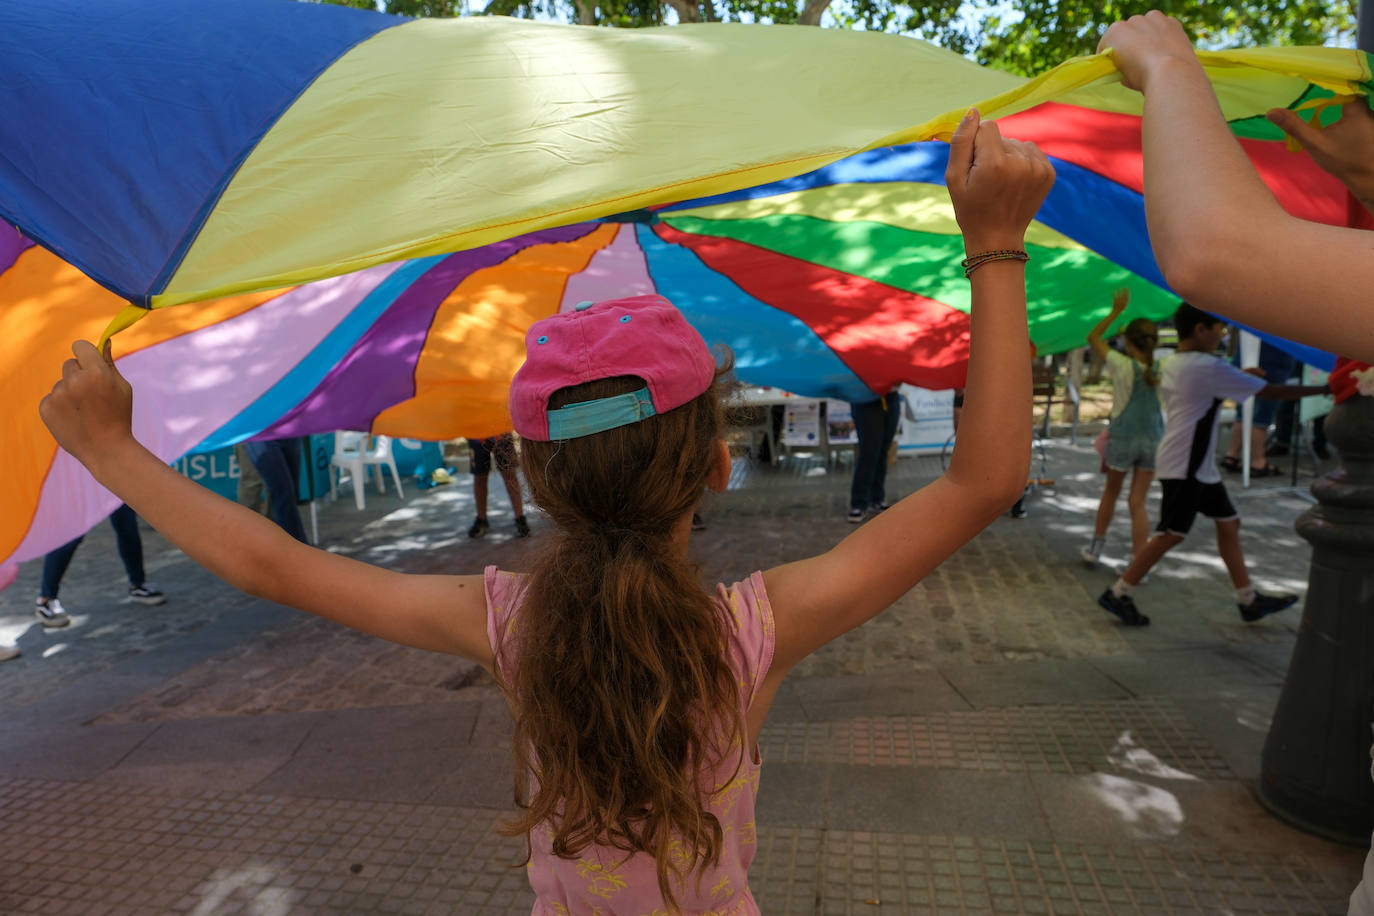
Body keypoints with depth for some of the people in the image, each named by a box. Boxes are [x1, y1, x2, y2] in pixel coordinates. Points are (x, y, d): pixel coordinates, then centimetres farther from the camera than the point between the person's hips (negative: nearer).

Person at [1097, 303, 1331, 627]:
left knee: (1228, 522, 15)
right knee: (1171, 535, -5)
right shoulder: (1209, 368, -17)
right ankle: (1118, 594, 2)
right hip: (1185, 466, -10)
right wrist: (1324, 388, -2)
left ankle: (1248, 599, 25)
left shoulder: (1171, 364, 9)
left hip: (1198, 465, 10)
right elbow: (1272, 392, -13)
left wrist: (1240, 376, 17)